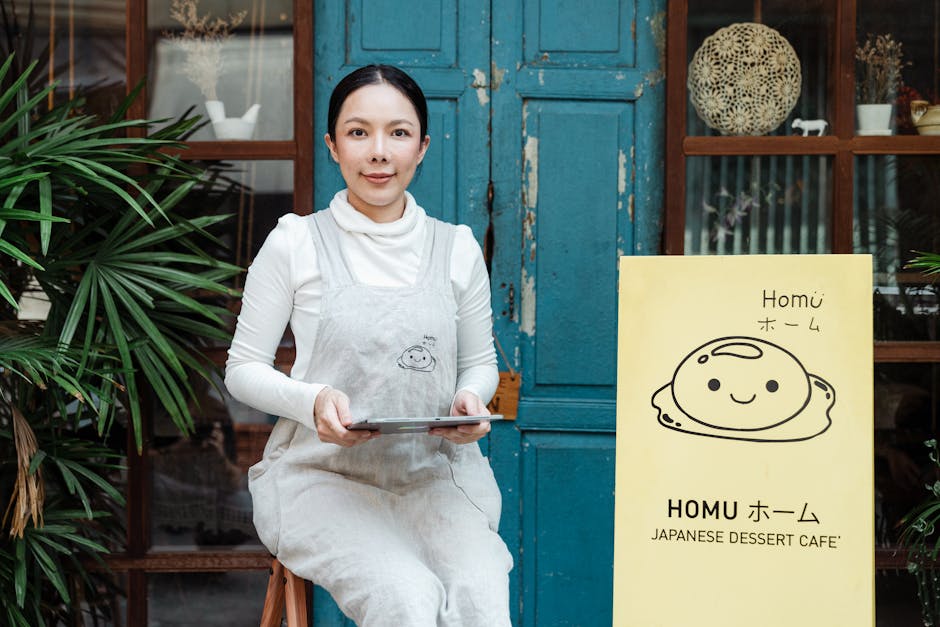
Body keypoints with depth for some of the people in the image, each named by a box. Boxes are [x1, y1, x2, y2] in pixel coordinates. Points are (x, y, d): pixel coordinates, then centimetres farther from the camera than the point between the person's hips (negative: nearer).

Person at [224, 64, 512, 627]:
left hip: (433, 472, 2)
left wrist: (471, 400, -6)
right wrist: (312, 400, -16)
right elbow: (244, 369, 5)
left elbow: (481, 362, 19)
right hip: (325, 472, -2)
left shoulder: (456, 249, 9)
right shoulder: (297, 243, 1)